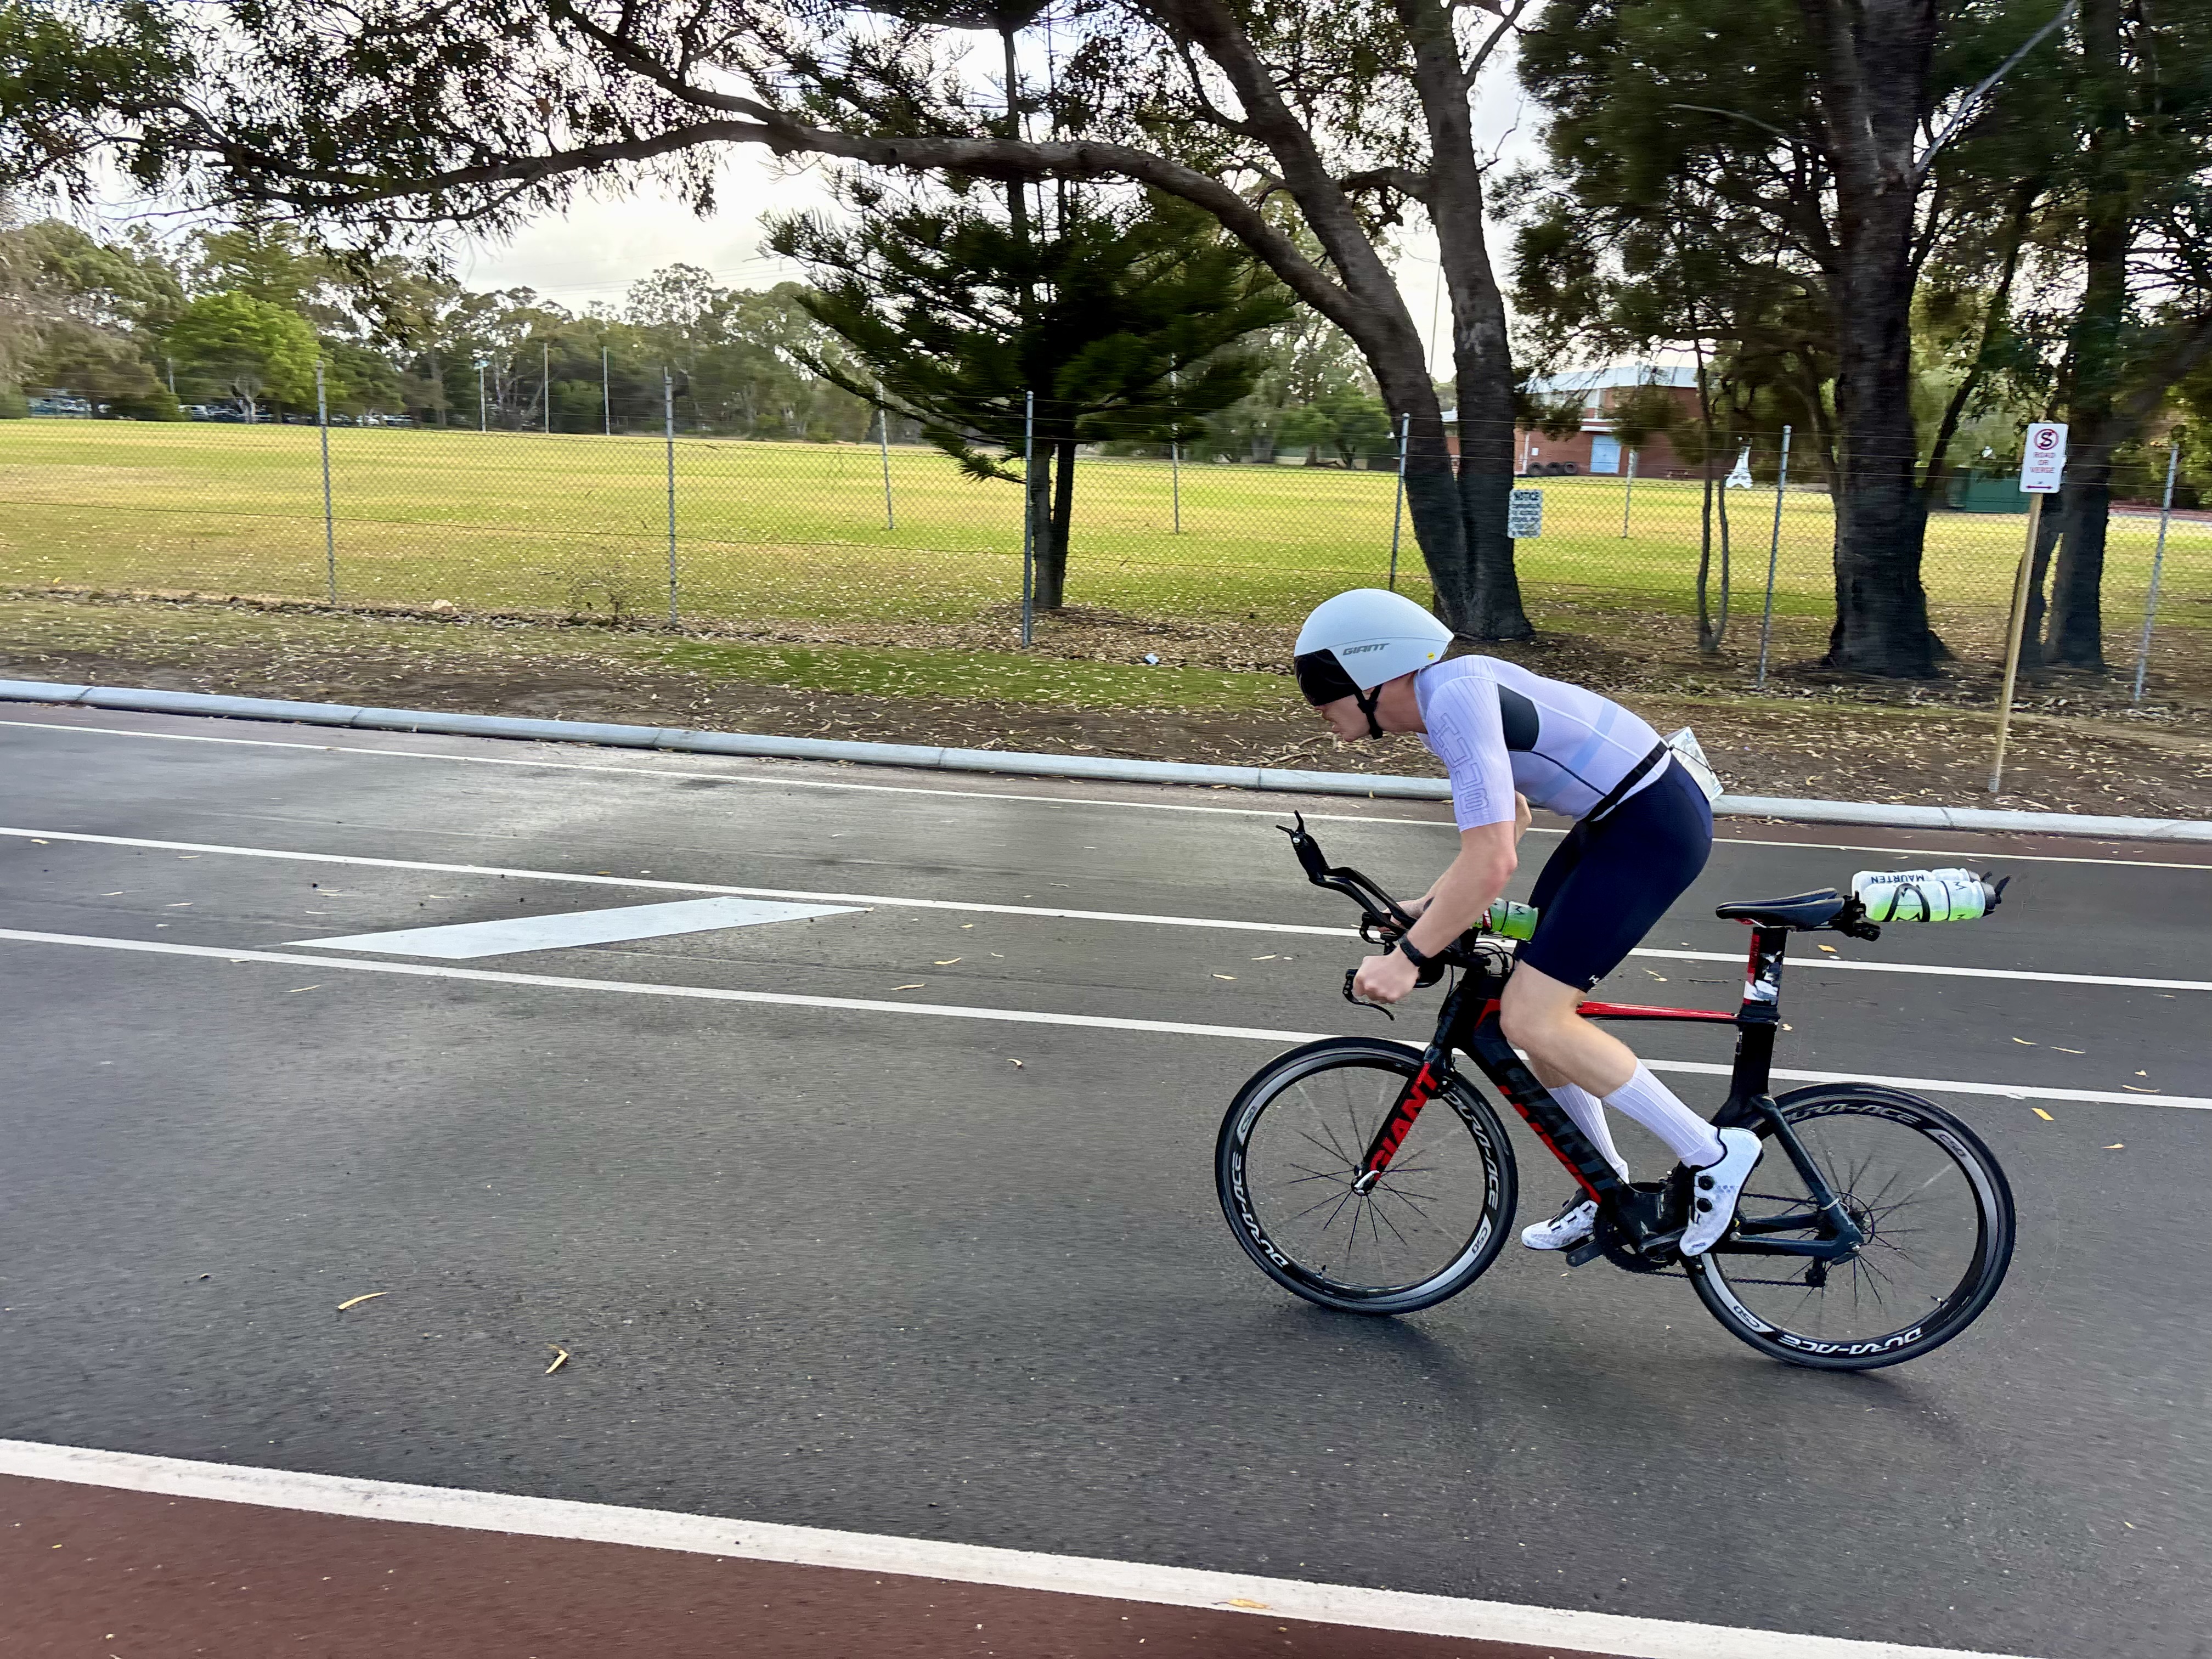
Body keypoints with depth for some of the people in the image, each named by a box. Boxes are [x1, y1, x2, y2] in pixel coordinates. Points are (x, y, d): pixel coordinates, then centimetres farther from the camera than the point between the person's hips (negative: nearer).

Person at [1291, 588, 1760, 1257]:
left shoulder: (1456, 699, -22)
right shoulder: (1445, 694, 9)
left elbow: (1492, 863, -28)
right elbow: (1509, 817, 22)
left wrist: (1408, 957, -20)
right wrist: (1432, 904, 14)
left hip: (1655, 826, -10)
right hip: (1618, 817, 10)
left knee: (1530, 1020, -12)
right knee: (1532, 1002, 12)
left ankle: (1715, 1154, 3)